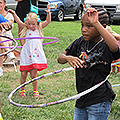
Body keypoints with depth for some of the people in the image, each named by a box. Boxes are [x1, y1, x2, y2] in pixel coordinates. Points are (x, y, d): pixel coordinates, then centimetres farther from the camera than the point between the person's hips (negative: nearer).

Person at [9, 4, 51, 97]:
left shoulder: (38, 29, 5)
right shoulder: (26, 30, 4)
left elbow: (48, 21, 2)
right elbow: (18, 21, 0)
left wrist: (48, 13, -11)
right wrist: (14, 14, -10)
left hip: (36, 55, 0)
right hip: (26, 55, 0)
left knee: (33, 75, 2)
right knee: (23, 74, 4)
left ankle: (35, 91, 17)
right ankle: (22, 90, 21)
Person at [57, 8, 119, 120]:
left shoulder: (105, 46, -13)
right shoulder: (81, 41, 5)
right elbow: (60, 58, 5)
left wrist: (96, 23, -38)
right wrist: (68, 58, -20)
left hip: (99, 102, -6)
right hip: (82, 100, 6)